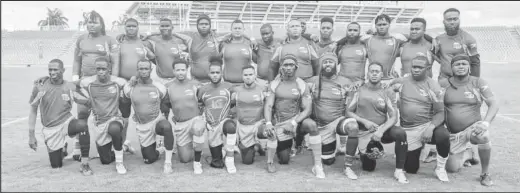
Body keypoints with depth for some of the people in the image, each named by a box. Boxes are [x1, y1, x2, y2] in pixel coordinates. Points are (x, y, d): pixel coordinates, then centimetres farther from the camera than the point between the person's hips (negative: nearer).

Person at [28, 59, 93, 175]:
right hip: (50, 129, 1)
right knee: (56, 165, 6)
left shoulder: (70, 87, -5)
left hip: (67, 122, -1)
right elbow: (33, 111, 1)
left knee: (82, 125, -37)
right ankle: (62, 148, 42)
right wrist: (31, 135, 1)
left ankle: (84, 164, -25)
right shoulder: (40, 86, -7)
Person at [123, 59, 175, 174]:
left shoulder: (159, 87, -5)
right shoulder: (129, 88, -6)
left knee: (167, 127, -39)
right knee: (150, 159, 3)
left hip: (157, 120, -1)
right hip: (142, 126, 1)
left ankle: (168, 162, -27)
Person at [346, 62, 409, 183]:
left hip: (382, 130, 0)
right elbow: (348, 112, 0)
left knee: (400, 133, -31)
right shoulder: (359, 91, -2)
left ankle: (399, 171, -19)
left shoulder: (388, 93, -2)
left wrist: (381, 130, -25)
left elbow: (393, 117, -8)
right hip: (364, 133, 0)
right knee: (368, 168, 2)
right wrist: (364, 121, -15)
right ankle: (367, 154, 39)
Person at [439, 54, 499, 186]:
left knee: (483, 136, -38)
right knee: (452, 168, 1)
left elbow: (494, 104, -12)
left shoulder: (478, 83, -5)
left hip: (473, 127, -2)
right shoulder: (443, 84, -3)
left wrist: (486, 122, -29)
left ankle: (485, 173, -12)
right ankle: (467, 154, 38)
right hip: (453, 133, 2)